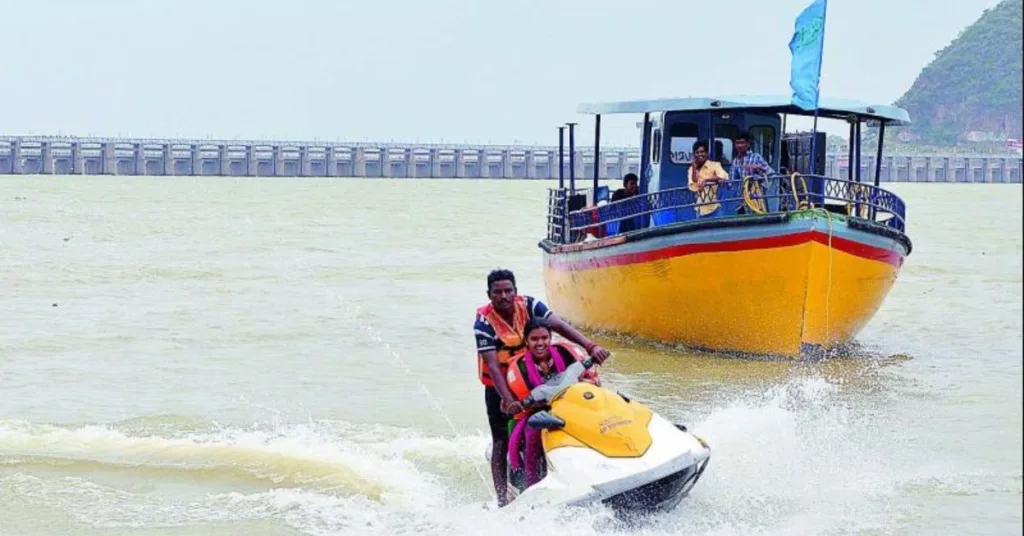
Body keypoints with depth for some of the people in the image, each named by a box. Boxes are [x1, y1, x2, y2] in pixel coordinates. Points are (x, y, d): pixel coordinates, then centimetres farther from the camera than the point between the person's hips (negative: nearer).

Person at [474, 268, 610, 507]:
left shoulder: (529, 305, -10)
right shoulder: (484, 323, -20)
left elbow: (559, 326, -21)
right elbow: (492, 366, -27)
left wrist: (590, 346, -35)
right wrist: (508, 400, -39)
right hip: (500, 386, -4)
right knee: (501, 443, -6)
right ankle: (503, 499, -6)